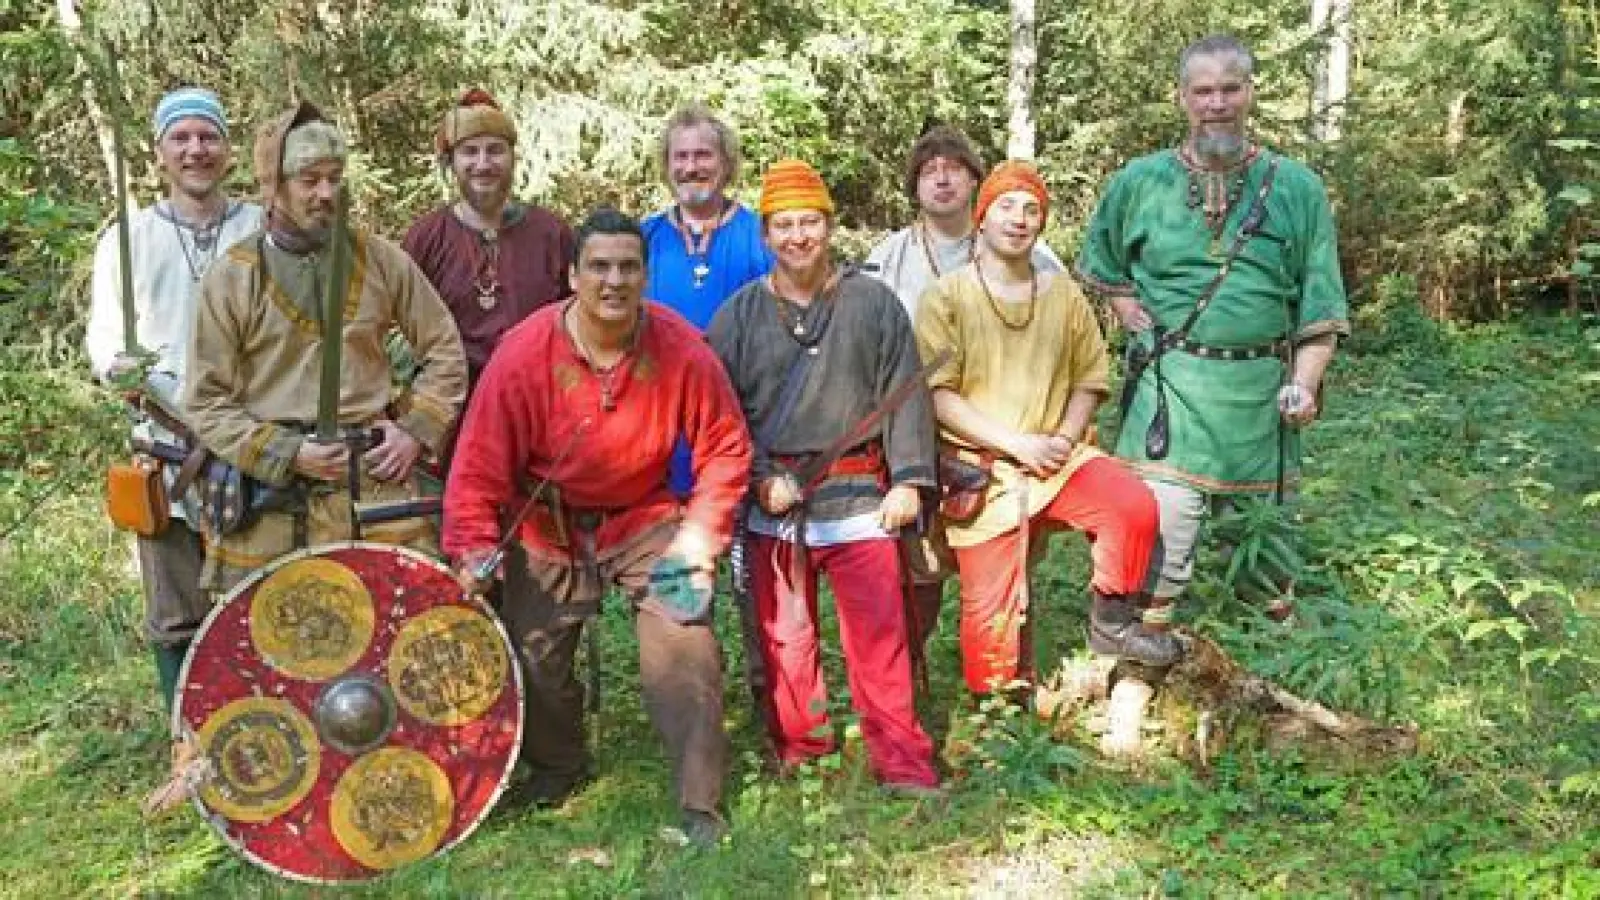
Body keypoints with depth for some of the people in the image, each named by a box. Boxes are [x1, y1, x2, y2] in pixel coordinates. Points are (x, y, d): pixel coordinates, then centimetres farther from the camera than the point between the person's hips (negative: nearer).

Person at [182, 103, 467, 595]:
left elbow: (445, 351, 11)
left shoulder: (380, 260, 4)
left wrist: (415, 429, -1)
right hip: (267, 494, -1)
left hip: (376, 483, 1)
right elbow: (206, 403, -2)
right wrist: (287, 454, -11)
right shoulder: (231, 278, -2)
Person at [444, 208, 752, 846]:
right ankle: (556, 764, 41)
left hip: (648, 518, -1)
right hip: (548, 525, 1)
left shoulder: (684, 350, -19)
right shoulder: (524, 354, -21)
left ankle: (701, 805, 2)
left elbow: (725, 448, -7)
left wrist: (702, 532, -14)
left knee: (684, 650, -12)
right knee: (533, 655, 10)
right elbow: (481, 461, -15)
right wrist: (473, 546, -24)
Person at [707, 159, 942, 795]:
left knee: (878, 630, -4)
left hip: (857, 492, -1)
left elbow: (904, 395, 2)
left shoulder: (874, 303, 4)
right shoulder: (740, 314, 6)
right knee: (783, 633, 9)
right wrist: (760, 478, -7)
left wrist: (907, 480, -4)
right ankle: (798, 748, 25)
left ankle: (901, 760, 5)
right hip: (772, 497, 2)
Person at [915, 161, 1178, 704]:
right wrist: (1017, 441, -17)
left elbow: (1087, 380, 10)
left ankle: (1111, 622, 0)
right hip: (982, 470, -3)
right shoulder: (947, 297, -5)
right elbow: (938, 396, -12)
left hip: (1054, 457, 3)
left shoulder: (1065, 296, 7)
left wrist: (1065, 439, -10)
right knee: (991, 607, 0)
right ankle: (998, 699, 27)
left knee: (1135, 505, -23)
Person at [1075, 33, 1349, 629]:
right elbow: (1098, 261, 21)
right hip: (1171, 382, -1)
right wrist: (1125, 308, 5)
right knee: (1164, 511, -11)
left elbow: (1320, 299, 5)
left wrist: (1304, 380, -7)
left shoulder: (1297, 189, 4)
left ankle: (1275, 617, 35)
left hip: (1260, 386, 2)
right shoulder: (1141, 181, 4)